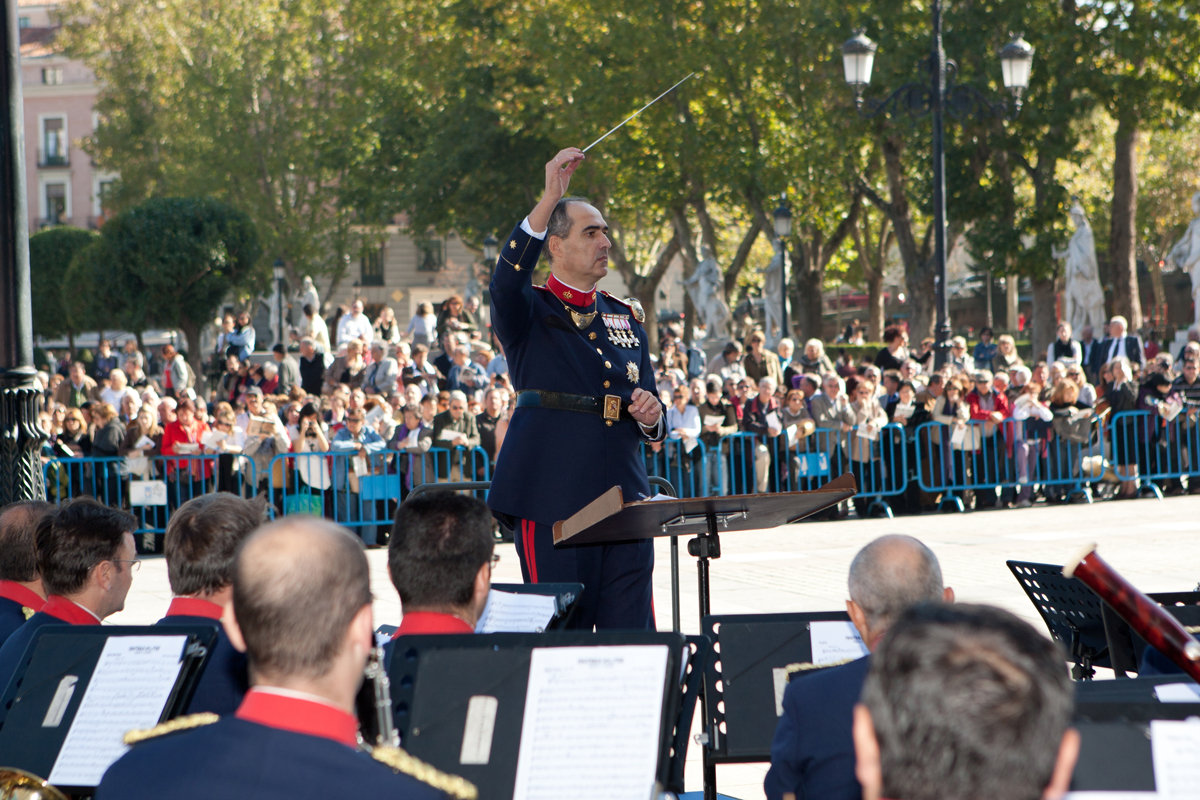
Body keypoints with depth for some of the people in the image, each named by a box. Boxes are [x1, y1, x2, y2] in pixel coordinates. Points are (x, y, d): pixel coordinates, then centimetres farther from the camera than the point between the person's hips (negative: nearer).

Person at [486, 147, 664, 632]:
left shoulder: (627, 318, 20)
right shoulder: (529, 311, 3)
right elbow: (507, 278, -21)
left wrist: (651, 415, 0)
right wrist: (551, 196, -27)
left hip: (624, 496, 5)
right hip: (554, 497, -5)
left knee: (633, 637, 0)